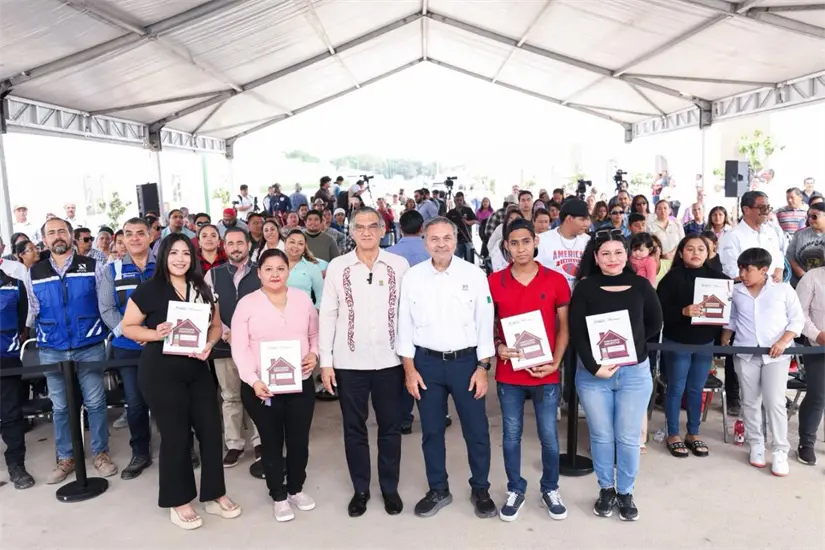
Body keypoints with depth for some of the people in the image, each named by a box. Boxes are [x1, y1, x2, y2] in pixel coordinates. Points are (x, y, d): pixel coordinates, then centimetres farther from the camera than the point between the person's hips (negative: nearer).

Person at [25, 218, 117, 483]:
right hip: (51, 352, 2)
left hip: (90, 347, -2)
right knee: (60, 407, 12)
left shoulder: (92, 267, -2)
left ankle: (101, 453, 20)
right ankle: (65, 458, 26)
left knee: (95, 403, 6)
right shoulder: (34, 274, 5)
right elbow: (33, 313, 12)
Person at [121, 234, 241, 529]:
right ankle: (179, 502, 24)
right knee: (175, 435, 5)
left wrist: (208, 345, -9)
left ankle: (215, 494, 25)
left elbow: (216, 325, 11)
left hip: (197, 368, 4)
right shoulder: (149, 289, -7)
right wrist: (155, 334, -21)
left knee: (211, 429, 7)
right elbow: (127, 327, -3)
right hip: (160, 370, -4)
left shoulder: (202, 289, 5)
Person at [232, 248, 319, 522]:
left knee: (299, 440, 12)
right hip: (262, 388, -2)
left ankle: (296, 489, 37)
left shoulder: (303, 299, 3)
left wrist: (314, 354, -7)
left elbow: (314, 334, 13)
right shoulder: (247, 304, -5)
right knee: (271, 442, 12)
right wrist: (253, 380, -19)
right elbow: (240, 349, -8)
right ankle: (278, 496, 31)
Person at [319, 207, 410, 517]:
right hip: (349, 362, 0)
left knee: (390, 427, 12)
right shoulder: (337, 267, -2)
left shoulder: (399, 265, -2)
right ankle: (360, 489, 31)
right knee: (354, 428, 12)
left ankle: (390, 488, 31)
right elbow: (327, 315, -1)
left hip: (390, 361, 0)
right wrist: (325, 362, -3)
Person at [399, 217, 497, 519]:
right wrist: (409, 369, -1)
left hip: (466, 361, -1)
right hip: (426, 362, 1)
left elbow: (484, 323, -3)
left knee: (477, 430, 8)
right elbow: (405, 325, 2)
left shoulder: (474, 274, -5)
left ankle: (480, 489, 29)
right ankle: (438, 490, 32)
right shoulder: (412, 276, -2)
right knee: (431, 430, 13)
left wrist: (483, 367, -5)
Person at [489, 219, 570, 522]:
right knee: (511, 435, 12)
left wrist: (555, 363, -9)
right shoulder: (494, 281, -3)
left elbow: (563, 327, 2)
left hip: (546, 374, 0)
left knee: (549, 435, 11)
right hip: (508, 374, 1)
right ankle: (515, 490, 30)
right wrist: (497, 347, -12)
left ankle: (550, 489, 33)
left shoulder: (556, 280, -4)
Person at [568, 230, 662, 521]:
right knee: (601, 436, 12)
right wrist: (594, 366, -17)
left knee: (628, 438, 10)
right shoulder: (585, 288, -5)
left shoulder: (641, 286, 0)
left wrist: (629, 343, -2)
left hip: (635, 372, 1)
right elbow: (576, 332, -8)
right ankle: (606, 489, 32)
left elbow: (654, 324, 10)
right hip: (592, 373, -1)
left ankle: (625, 492, 30)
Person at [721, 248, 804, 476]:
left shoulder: (784, 289, -1)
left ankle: (780, 451, 5)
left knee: (775, 402, -6)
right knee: (750, 402, 9)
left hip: (775, 354, -3)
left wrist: (784, 341, -12)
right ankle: (756, 445, 22)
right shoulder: (736, 291, 6)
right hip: (745, 354, 3)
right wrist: (724, 340, 8)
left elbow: (797, 319, 0)